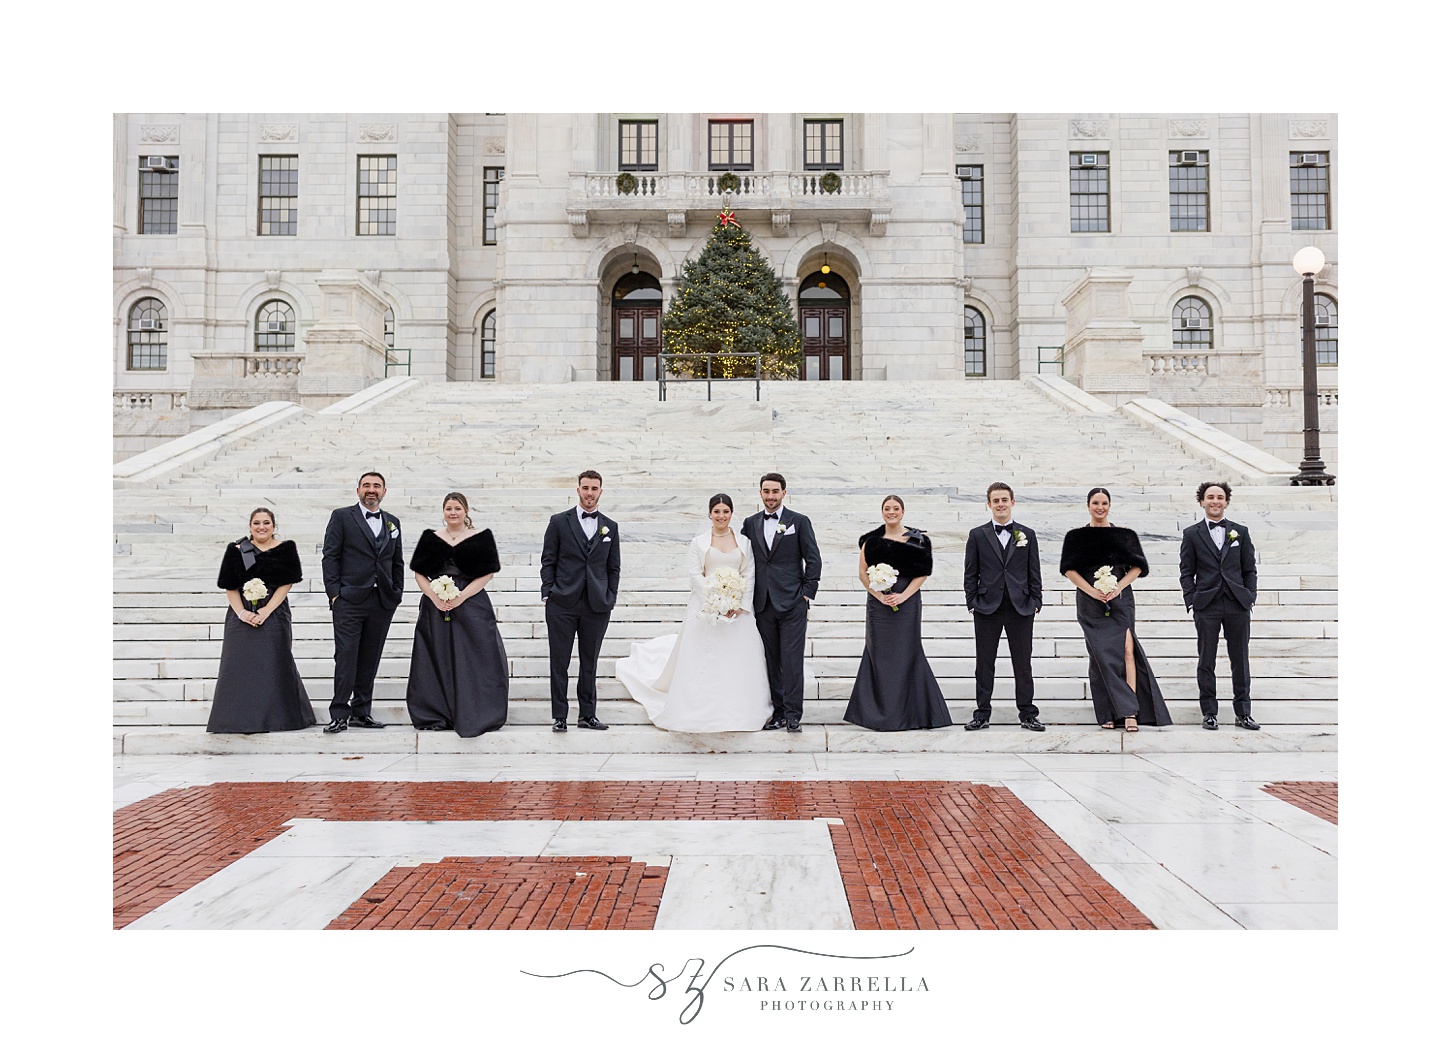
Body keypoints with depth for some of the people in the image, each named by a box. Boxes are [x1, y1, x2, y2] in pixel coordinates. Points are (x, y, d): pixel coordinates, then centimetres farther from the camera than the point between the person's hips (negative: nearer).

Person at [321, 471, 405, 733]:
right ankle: (340, 715, -2)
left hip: (383, 601, 4)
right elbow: (330, 556, -1)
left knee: (370, 659, 8)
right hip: (350, 600, -4)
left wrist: (397, 593, 10)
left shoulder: (393, 523, 16)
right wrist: (334, 591, -8)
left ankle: (361, 712, 15)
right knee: (346, 657, -7)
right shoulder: (342, 517, 4)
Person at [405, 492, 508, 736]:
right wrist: (433, 596, -9)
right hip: (436, 607, 2)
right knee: (437, 661, 4)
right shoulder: (430, 538, 10)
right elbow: (419, 573, 8)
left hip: (471, 605, -2)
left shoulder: (481, 538, 4)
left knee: (472, 662, -4)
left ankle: (474, 717, 2)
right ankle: (437, 717, 12)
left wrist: (462, 596, -12)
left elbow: (487, 574, -2)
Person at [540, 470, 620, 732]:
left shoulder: (610, 528, 11)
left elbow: (613, 568, 12)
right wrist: (548, 594, -5)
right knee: (559, 662, 2)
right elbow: (548, 561, 3)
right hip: (563, 605, -2)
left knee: (590, 664, 10)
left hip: (597, 607, 2)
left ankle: (587, 715, 19)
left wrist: (610, 599, 3)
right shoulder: (559, 522, 4)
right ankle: (560, 716, 9)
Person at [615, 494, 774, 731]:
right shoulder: (699, 543, 3)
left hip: (738, 609, 2)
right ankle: (701, 712, 6)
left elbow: (749, 576, 4)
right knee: (703, 660, -1)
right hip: (706, 607, -2)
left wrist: (741, 605, -9)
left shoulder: (744, 542, 9)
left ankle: (735, 711, 12)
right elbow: (695, 575, -5)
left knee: (737, 661, 2)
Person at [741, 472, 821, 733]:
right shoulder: (750, 523, 11)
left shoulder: (799, 522, 2)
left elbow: (813, 560, 1)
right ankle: (778, 712, 14)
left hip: (792, 603, -3)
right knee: (771, 661, 7)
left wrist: (807, 593, -4)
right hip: (763, 604, 3)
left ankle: (793, 714, 0)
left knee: (792, 660, -5)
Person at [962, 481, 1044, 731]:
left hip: (1021, 608, 0)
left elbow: (1034, 573, 8)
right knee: (985, 663, 5)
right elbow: (970, 574, 6)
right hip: (987, 608, 0)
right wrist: (973, 602, -2)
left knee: (1023, 663, 5)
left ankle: (1027, 714, 14)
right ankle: (982, 713, 13)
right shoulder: (977, 535, 5)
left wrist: (1036, 603, 1)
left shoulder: (1027, 534, 8)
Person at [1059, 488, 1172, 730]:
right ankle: (1107, 713, 4)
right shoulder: (1076, 536, 6)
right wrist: (1091, 591, -10)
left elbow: (1137, 567, 5)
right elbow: (1069, 569, 2)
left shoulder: (1123, 534, 7)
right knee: (1101, 654, -2)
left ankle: (1130, 712, -14)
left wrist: (1118, 587, -10)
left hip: (1120, 599, 0)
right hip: (1091, 602, 0)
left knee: (1126, 650, -12)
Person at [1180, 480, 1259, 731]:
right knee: (1206, 662, 3)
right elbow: (1186, 572, 4)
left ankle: (1242, 713, 16)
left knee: (1240, 661, 7)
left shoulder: (1240, 531, 10)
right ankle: (1209, 713, 10)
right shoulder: (1192, 534, 5)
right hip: (1206, 606, -1)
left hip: (1238, 606, 2)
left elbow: (1249, 569, 11)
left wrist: (1250, 597, 1)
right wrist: (1191, 601, -4)